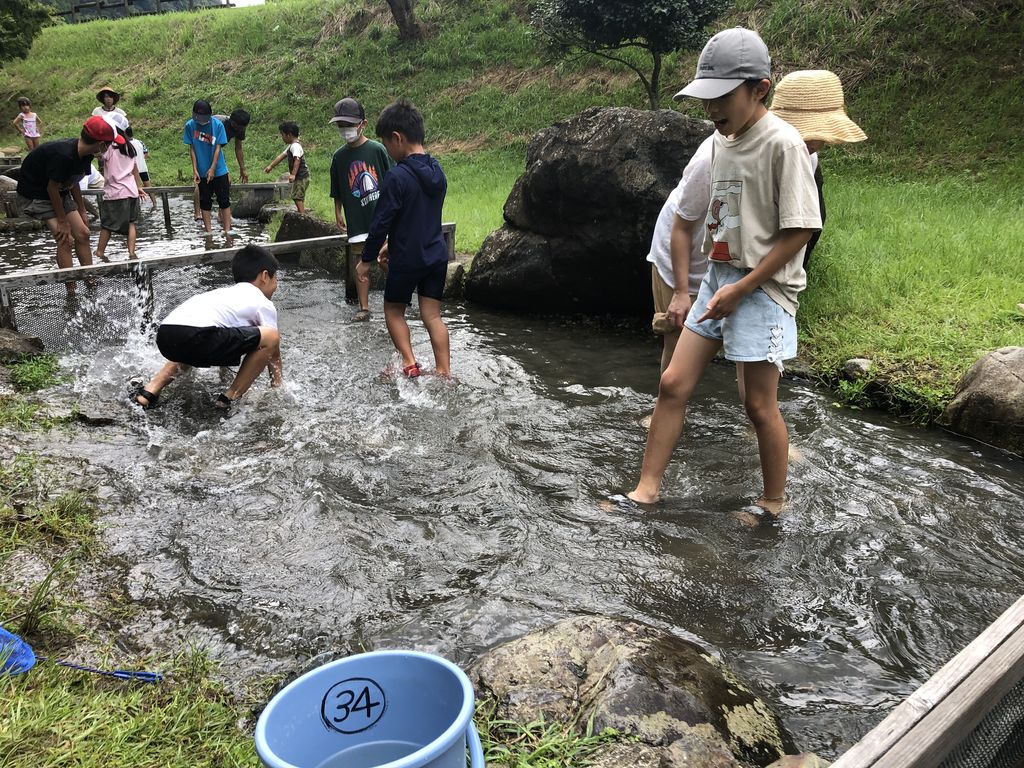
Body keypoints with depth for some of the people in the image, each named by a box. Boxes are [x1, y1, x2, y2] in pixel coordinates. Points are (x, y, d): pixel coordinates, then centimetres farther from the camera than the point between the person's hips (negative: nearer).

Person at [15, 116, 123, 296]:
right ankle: (71, 292, -12)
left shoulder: (85, 154, -7)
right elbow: (52, 188, -25)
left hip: (59, 193, 9)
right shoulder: (63, 155, -34)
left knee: (82, 233, 2)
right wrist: (62, 221, -17)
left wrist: (81, 211, 10)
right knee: (65, 239, -17)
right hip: (34, 195, -9)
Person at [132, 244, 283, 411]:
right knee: (271, 337, 2)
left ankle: (151, 389, 27)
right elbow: (273, 354, 20)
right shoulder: (264, 304, 16)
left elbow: (226, 342, 51)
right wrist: (278, 386, 34)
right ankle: (230, 398, 6)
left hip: (164, 335, 9)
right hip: (196, 335, -9)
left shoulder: (224, 293, 38)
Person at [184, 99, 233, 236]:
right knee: (205, 201, 8)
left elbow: (218, 148, -9)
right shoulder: (190, 126, -6)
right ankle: (208, 231, 15)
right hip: (202, 172, 1)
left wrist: (212, 169, -12)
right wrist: (195, 170, -5)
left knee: (224, 200, 1)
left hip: (219, 170, -1)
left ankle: (227, 230, 5)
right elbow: (192, 148, -2)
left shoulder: (218, 125, -11)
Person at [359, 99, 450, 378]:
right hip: (437, 255, 6)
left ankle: (409, 363, 4)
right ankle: (444, 372, 7)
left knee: (393, 310, 14)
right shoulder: (437, 171, 5)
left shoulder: (397, 176, -19)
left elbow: (381, 222, -15)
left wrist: (366, 259, -3)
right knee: (432, 315, 9)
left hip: (407, 259, -6)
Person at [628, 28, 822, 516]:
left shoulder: (782, 143, -14)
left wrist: (741, 288, -16)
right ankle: (646, 490, 12)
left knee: (759, 406, 2)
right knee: (673, 384, 4)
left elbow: (799, 230, -16)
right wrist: (716, 283, 13)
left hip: (761, 290, -7)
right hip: (716, 280, 7)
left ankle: (773, 504, 21)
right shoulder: (721, 140, 9)